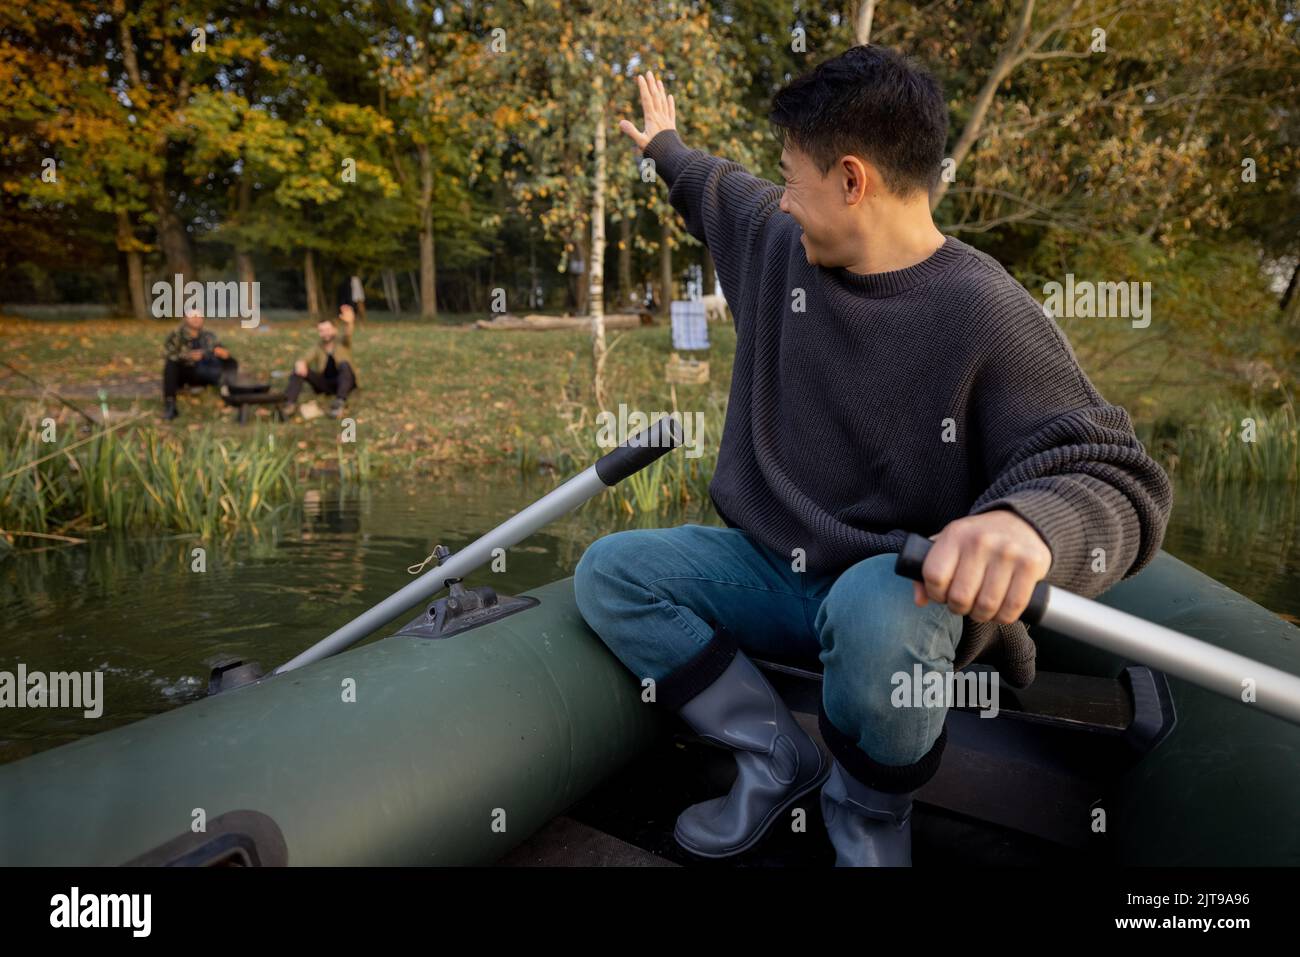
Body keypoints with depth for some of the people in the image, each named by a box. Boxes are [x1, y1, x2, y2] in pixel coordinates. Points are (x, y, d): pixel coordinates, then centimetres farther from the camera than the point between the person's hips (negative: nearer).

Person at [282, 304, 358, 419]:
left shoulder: (342, 341, -1)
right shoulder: (317, 348, 6)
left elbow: (348, 335, -26)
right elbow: (303, 359, -11)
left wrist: (349, 323, -51)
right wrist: (300, 363, -38)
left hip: (344, 382, -3)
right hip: (325, 384, 3)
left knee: (344, 364, -33)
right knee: (298, 368, -16)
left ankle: (340, 402, -47)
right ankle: (290, 404, -30)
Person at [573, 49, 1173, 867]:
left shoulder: (989, 317, -20)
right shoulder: (781, 243, 0)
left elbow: (1115, 479, -24)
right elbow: (720, 190, 24)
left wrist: (1029, 523, -47)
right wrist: (666, 145, 42)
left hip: (899, 596, -5)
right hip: (776, 572, 6)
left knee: (872, 606, -41)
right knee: (608, 573, -13)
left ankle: (870, 813, -7)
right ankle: (779, 756, -4)